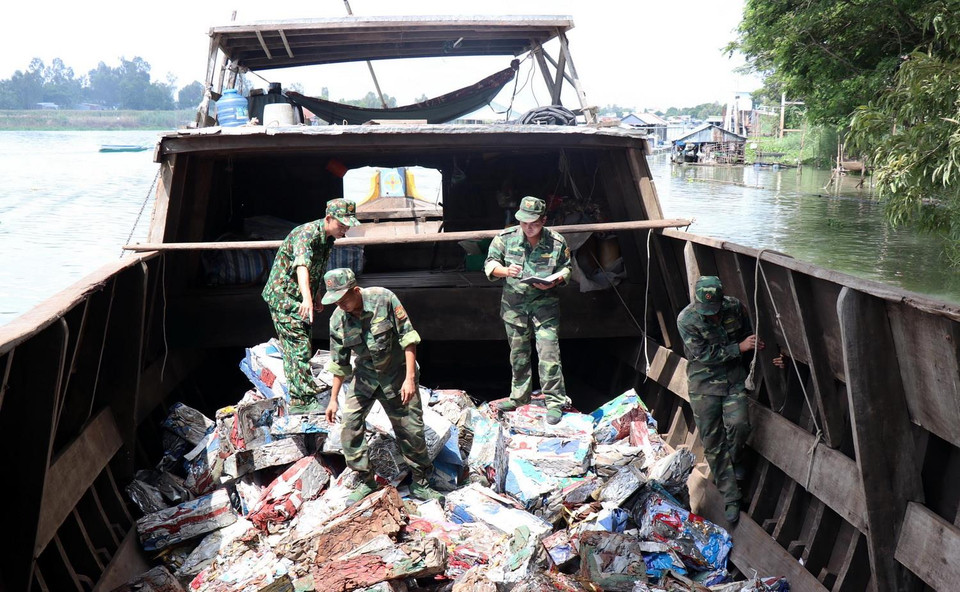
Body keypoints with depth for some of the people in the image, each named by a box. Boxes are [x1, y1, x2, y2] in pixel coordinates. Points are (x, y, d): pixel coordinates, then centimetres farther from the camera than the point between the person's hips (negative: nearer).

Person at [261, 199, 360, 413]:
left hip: (300, 299, 9)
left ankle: (298, 399, 20)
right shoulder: (306, 234, -25)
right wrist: (307, 298, -58)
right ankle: (304, 401, -12)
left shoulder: (328, 238, 5)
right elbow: (302, 265, -43)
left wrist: (317, 297, 29)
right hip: (284, 295, -9)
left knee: (295, 348, 13)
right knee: (299, 347, -13)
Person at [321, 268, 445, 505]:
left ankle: (420, 484, 18)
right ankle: (365, 482, 9)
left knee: (411, 430, -1)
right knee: (349, 427, -7)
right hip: (365, 376, 3)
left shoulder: (383, 299, -22)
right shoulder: (337, 320, -10)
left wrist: (410, 377, -23)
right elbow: (339, 363, 2)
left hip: (397, 374, -3)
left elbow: (408, 336, -18)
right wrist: (333, 399, 5)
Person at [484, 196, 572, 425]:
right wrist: (505, 271, -21)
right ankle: (519, 396, 31)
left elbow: (566, 270, 5)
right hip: (514, 304, 3)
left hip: (544, 304, -2)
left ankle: (555, 402, -3)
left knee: (549, 352, -10)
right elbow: (490, 264, 1)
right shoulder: (505, 238, -3)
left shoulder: (557, 242, -5)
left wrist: (553, 282, -16)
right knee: (518, 353, 14)